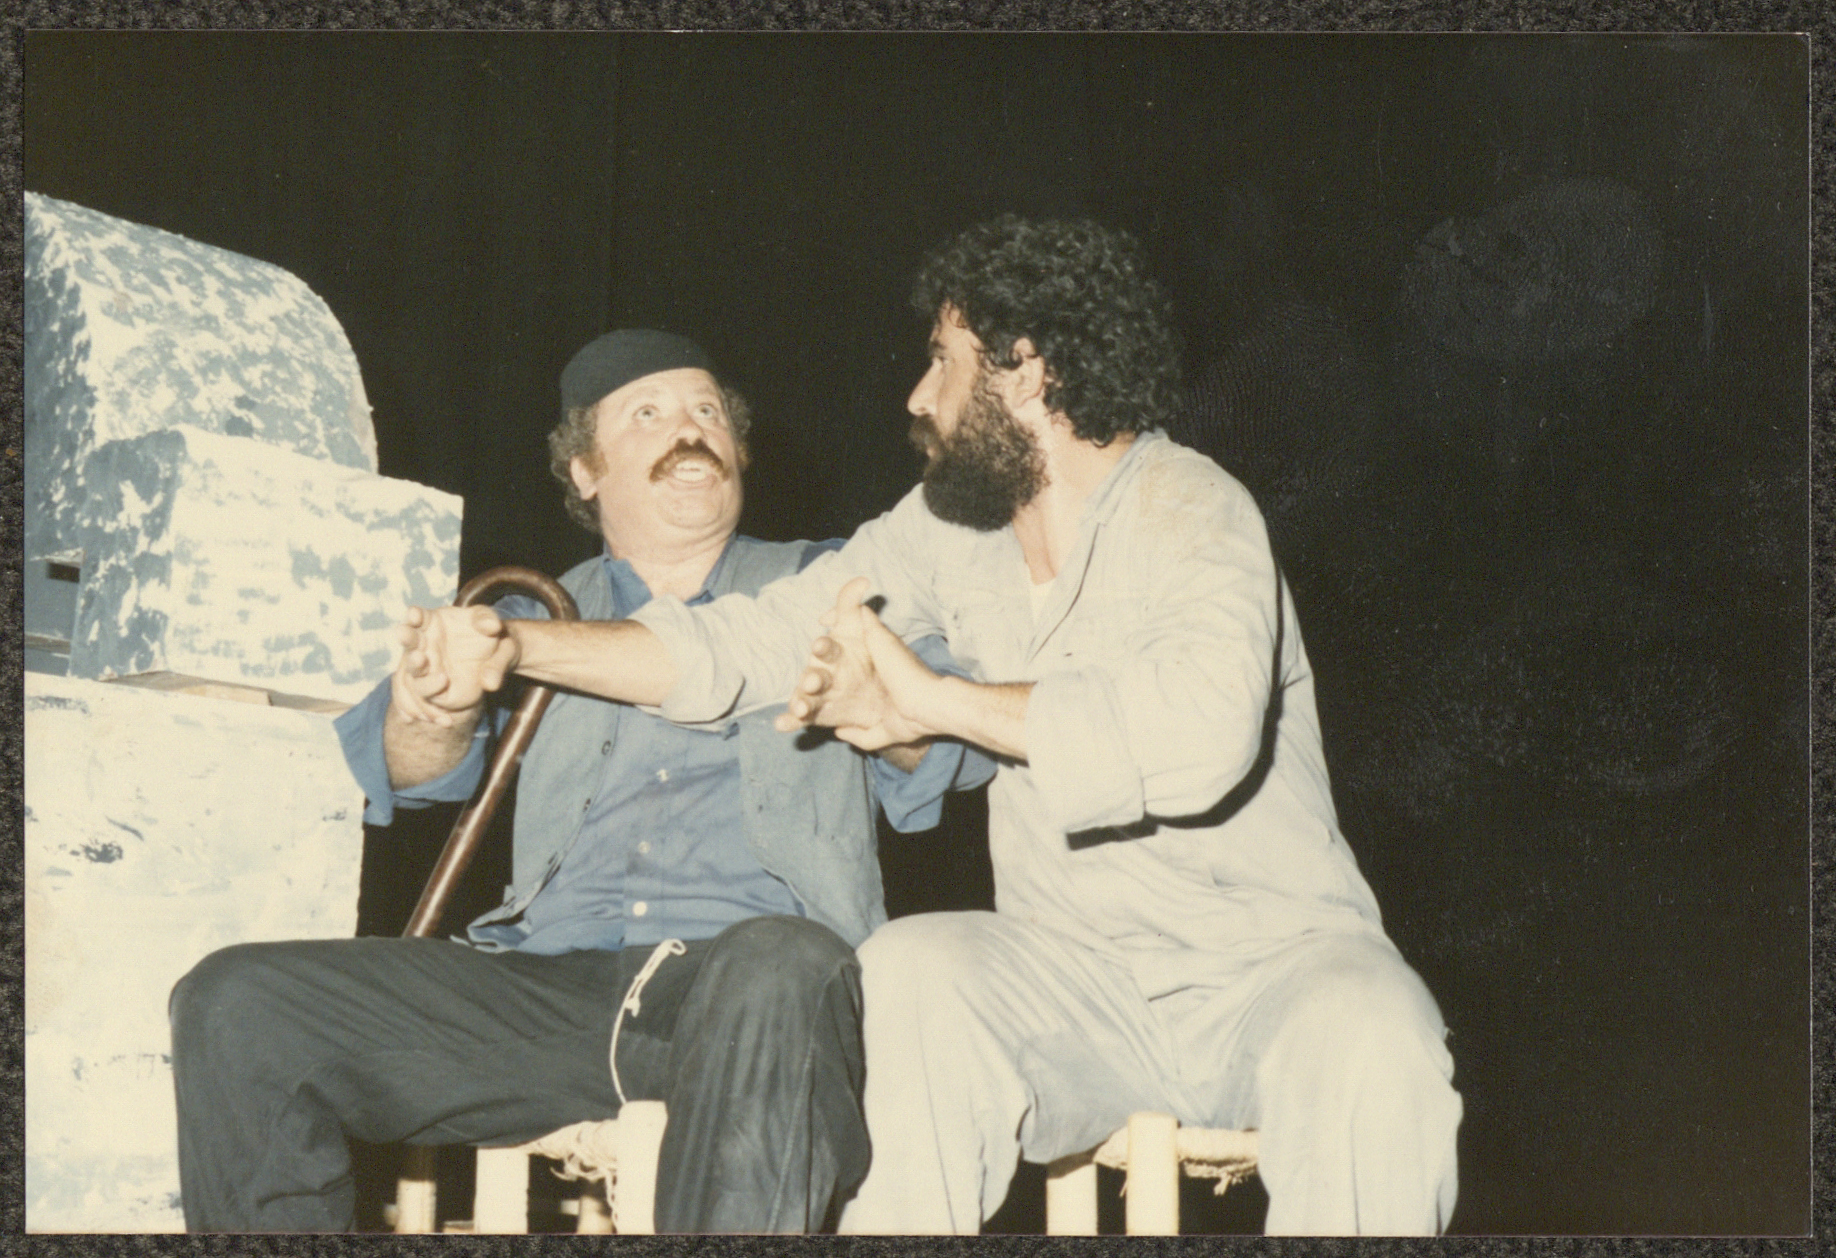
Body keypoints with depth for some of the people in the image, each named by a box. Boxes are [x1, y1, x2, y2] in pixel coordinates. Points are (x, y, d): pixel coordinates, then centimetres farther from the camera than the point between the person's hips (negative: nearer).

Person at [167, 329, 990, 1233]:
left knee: (777, 970, -40)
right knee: (236, 1002, -17)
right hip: (550, 979, 3)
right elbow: (411, 769, 10)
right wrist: (436, 707, -15)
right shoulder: (543, 620, 26)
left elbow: (953, 744, 7)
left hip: (740, 969, -2)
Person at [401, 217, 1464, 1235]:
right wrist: (518, 647, 4)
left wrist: (930, 698, -26)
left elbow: (1199, 738, -35)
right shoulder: (952, 525, 7)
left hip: (1276, 962, -4)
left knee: (1373, 1054, -36)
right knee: (911, 975, -27)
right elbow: (744, 645, 12)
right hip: (1076, 977, 4)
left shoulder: (1190, 514, -15)